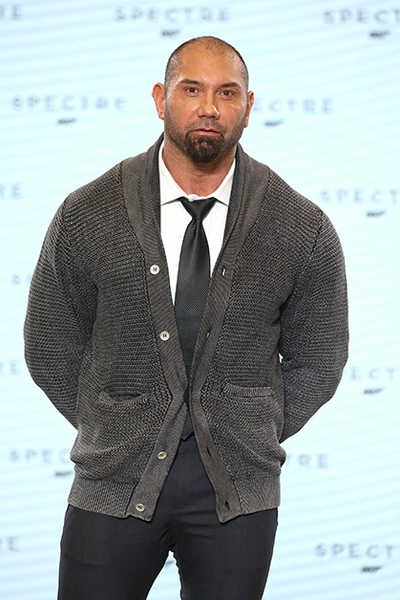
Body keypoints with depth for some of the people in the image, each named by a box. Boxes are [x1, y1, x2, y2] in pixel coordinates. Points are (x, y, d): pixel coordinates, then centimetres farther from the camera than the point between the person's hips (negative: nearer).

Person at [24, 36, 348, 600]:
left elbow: (316, 362, 8)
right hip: (115, 484, 0)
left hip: (238, 488, 0)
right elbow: (52, 350, 6)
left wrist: (252, 440, 4)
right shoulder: (85, 216, -3)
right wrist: (117, 434, 4)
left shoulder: (304, 229, -2)